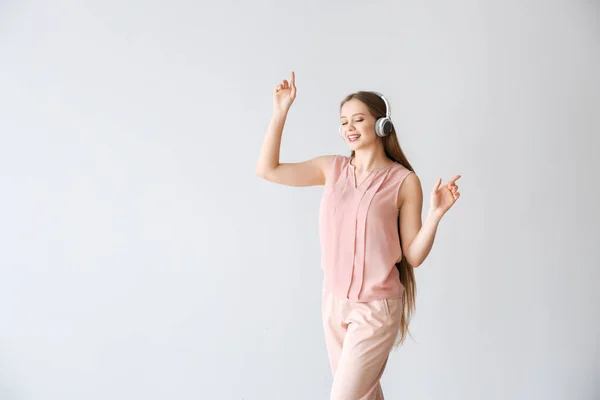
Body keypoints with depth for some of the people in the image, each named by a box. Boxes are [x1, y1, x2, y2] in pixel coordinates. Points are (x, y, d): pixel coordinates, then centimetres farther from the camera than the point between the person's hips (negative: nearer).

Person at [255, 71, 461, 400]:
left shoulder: (404, 181, -11)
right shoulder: (332, 168, 1)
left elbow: (414, 256, -9)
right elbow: (267, 169, -1)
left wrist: (435, 214, -24)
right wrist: (280, 112, -5)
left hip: (376, 308, -5)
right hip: (334, 302, 5)